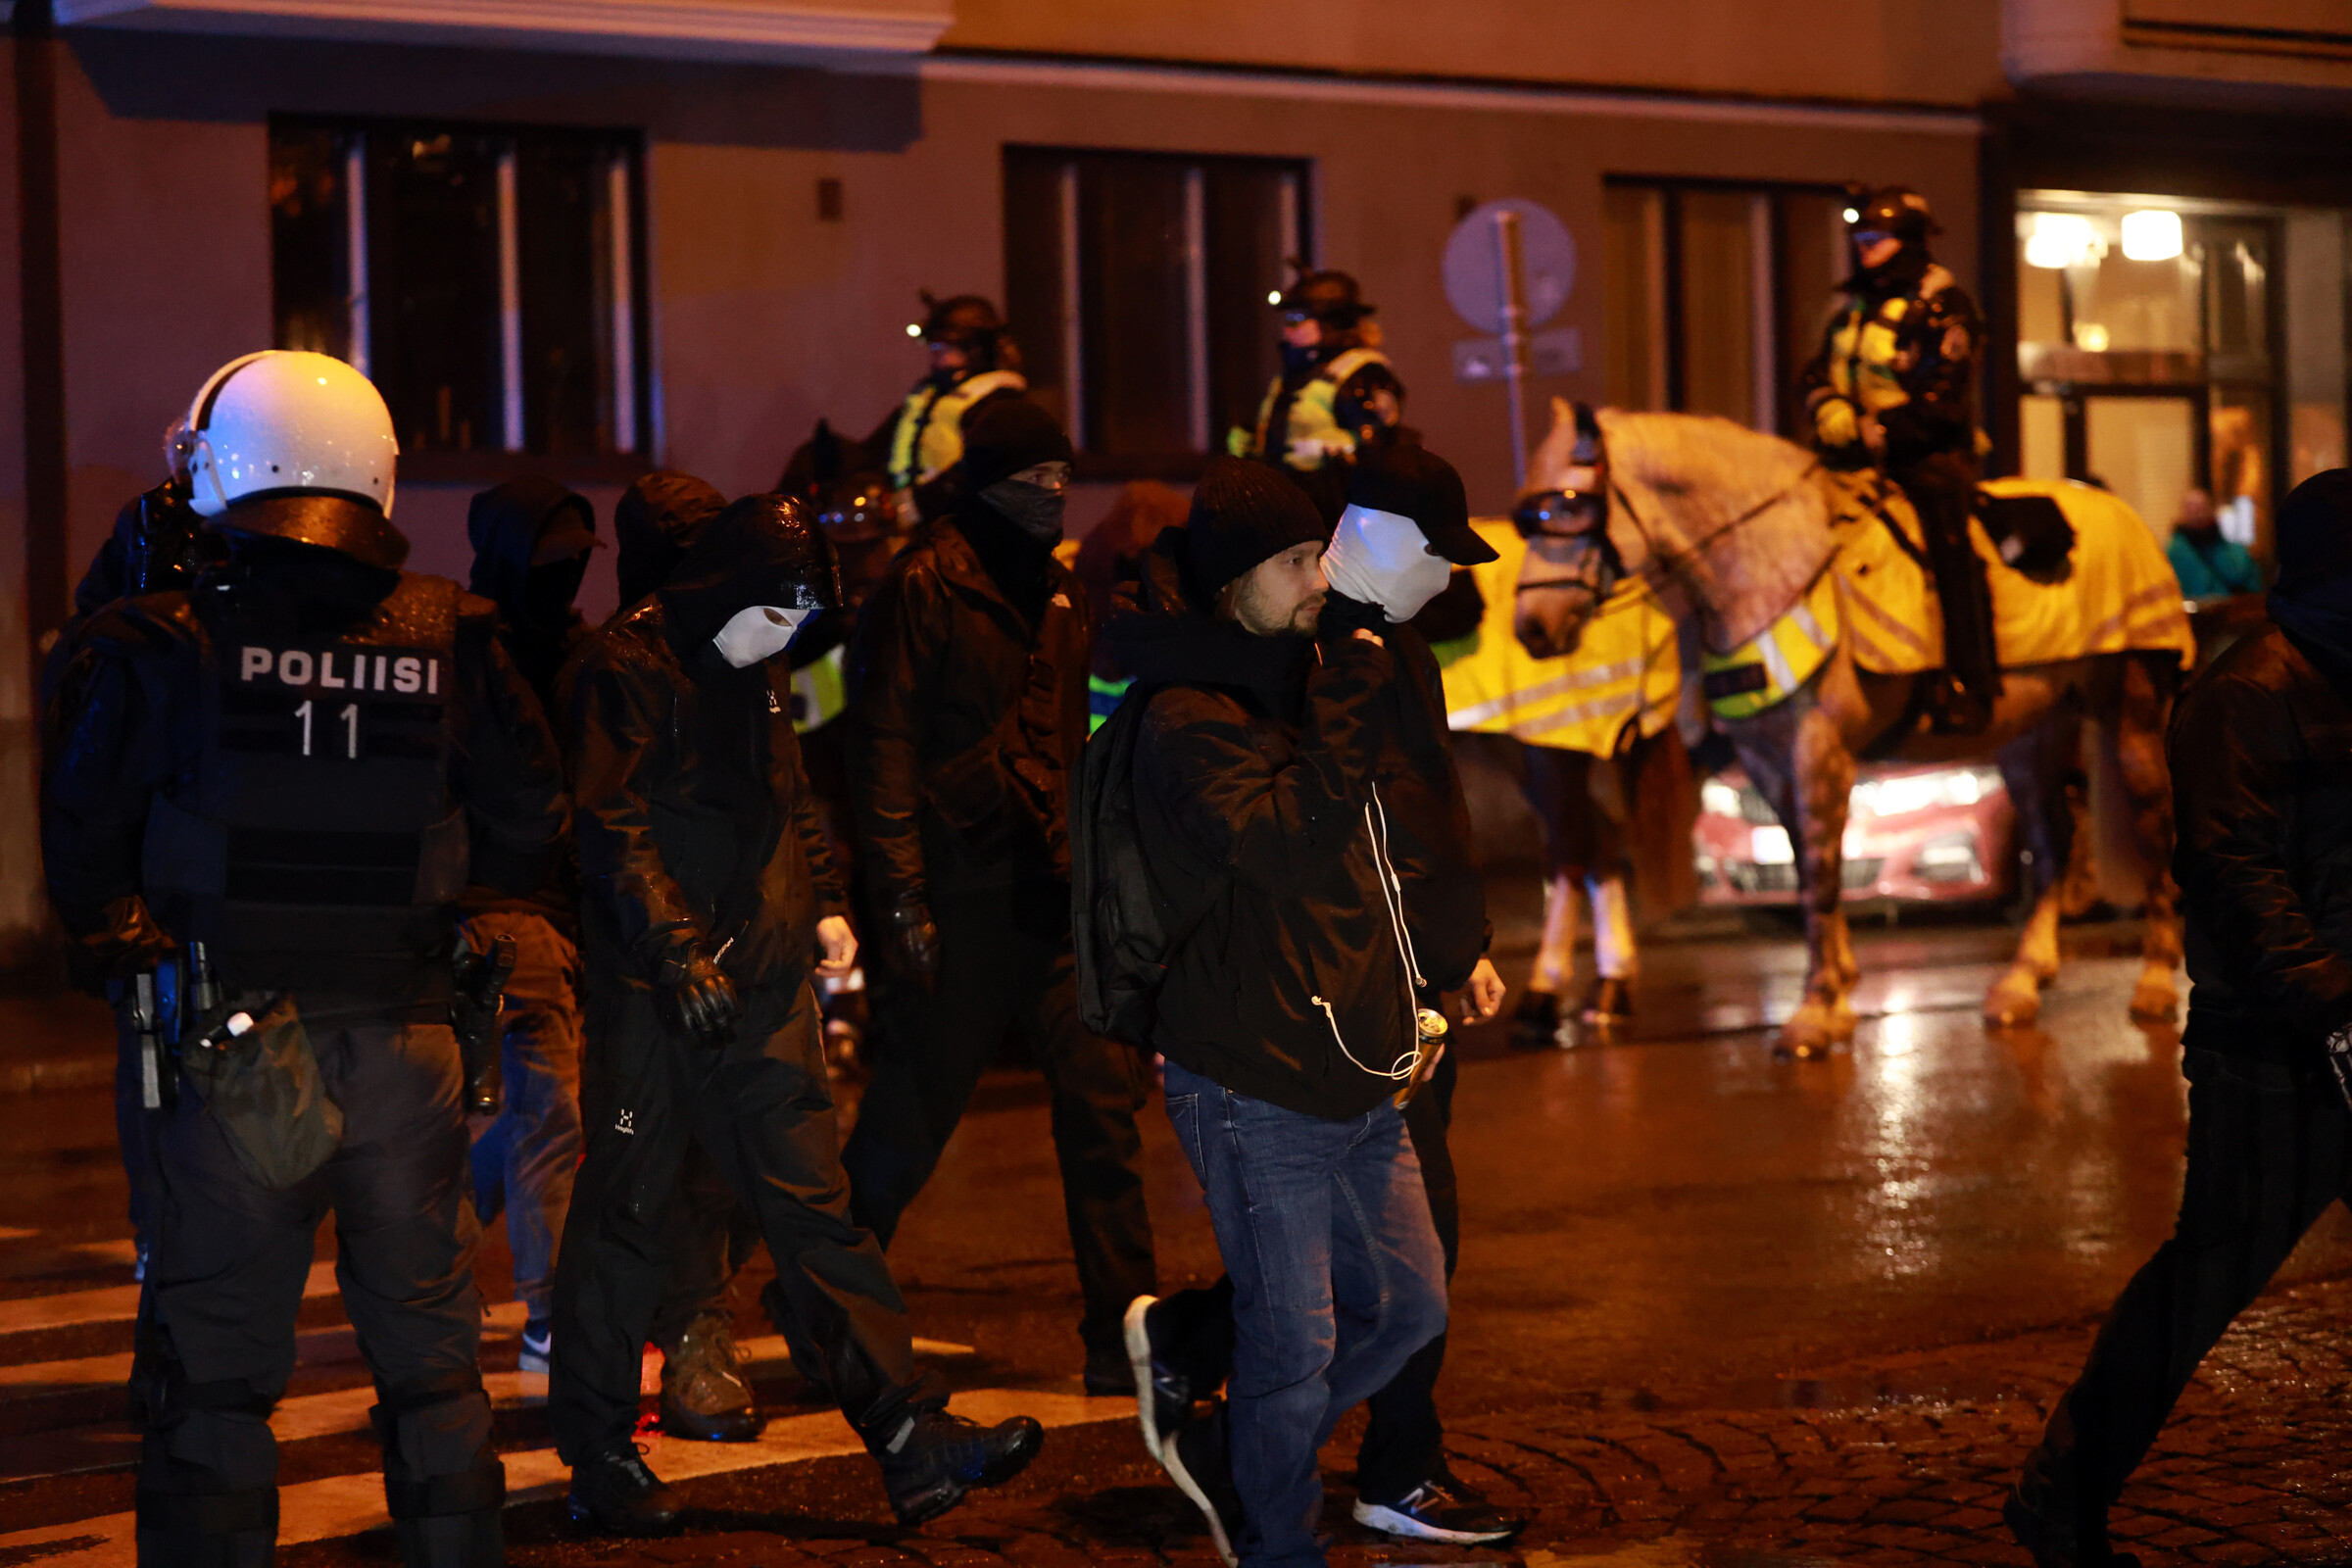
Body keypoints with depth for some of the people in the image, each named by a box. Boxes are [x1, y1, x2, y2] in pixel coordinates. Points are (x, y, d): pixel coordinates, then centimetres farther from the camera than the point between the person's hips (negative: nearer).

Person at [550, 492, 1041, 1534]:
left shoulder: (754, 674, 16)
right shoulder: (627, 668, -10)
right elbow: (616, 830, -17)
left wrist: (826, 903, 11)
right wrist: (680, 953, -23)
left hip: (762, 987, 7)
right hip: (653, 998, -7)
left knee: (815, 1204, 3)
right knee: (626, 1217, 3)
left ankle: (915, 1445, 0)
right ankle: (599, 1458, 15)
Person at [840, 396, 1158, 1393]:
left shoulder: (1057, 591, 15)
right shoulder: (926, 584, -8)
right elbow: (883, 744, -12)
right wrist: (901, 896, -16)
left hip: (1051, 892, 6)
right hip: (958, 894, -6)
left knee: (1105, 1097, -2)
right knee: (910, 1121, 4)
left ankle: (1120, 1337, 3)